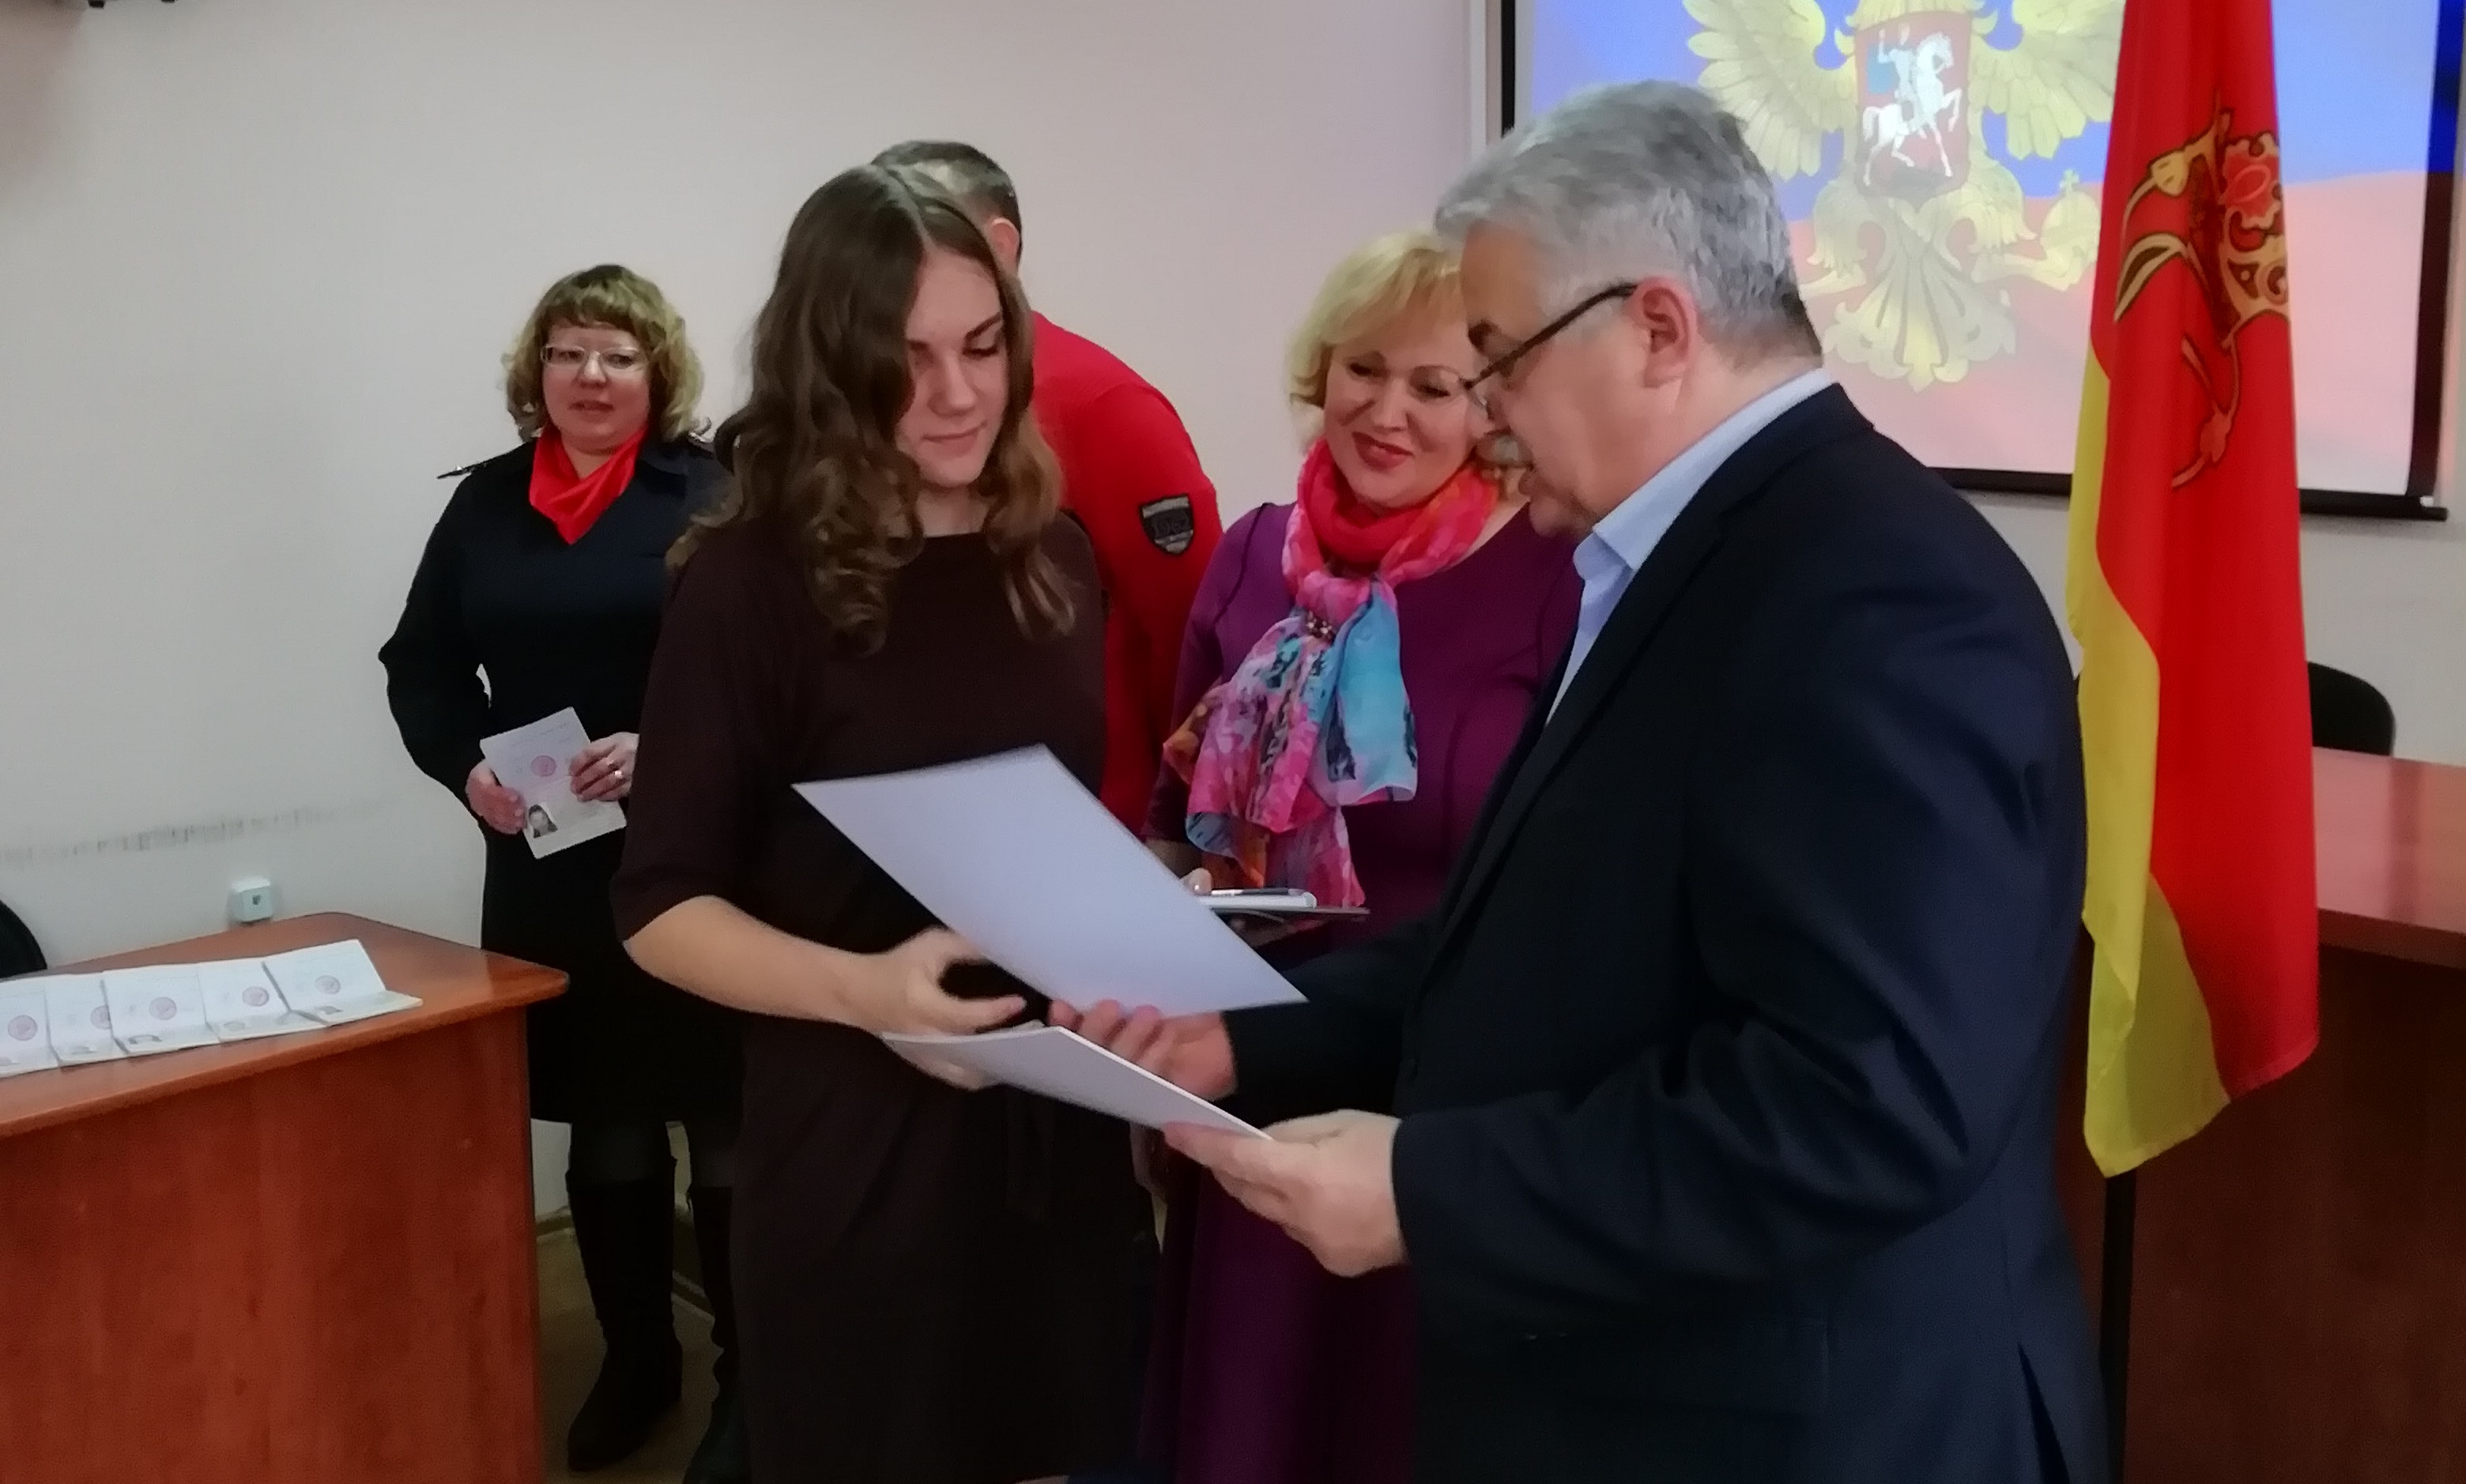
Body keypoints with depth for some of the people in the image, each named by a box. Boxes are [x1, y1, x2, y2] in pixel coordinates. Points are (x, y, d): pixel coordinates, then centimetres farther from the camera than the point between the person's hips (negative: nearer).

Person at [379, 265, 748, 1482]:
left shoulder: (711, 495, -5)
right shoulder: (485, 504, 10)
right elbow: (421, 664, 13)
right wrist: (466, 767, -5)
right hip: (548, 867, 5)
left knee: (722, 1121, 3)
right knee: (601, 1126, 15)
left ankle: (749, 1372, 18)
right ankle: (637, 1358, 31)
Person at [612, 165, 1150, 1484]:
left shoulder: (1051, 554, 5)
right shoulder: (754, 580, -11)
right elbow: (662, 905, -11)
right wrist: (862, 989, -26)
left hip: (1065, 1124, 5)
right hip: (863, 1142, -5)